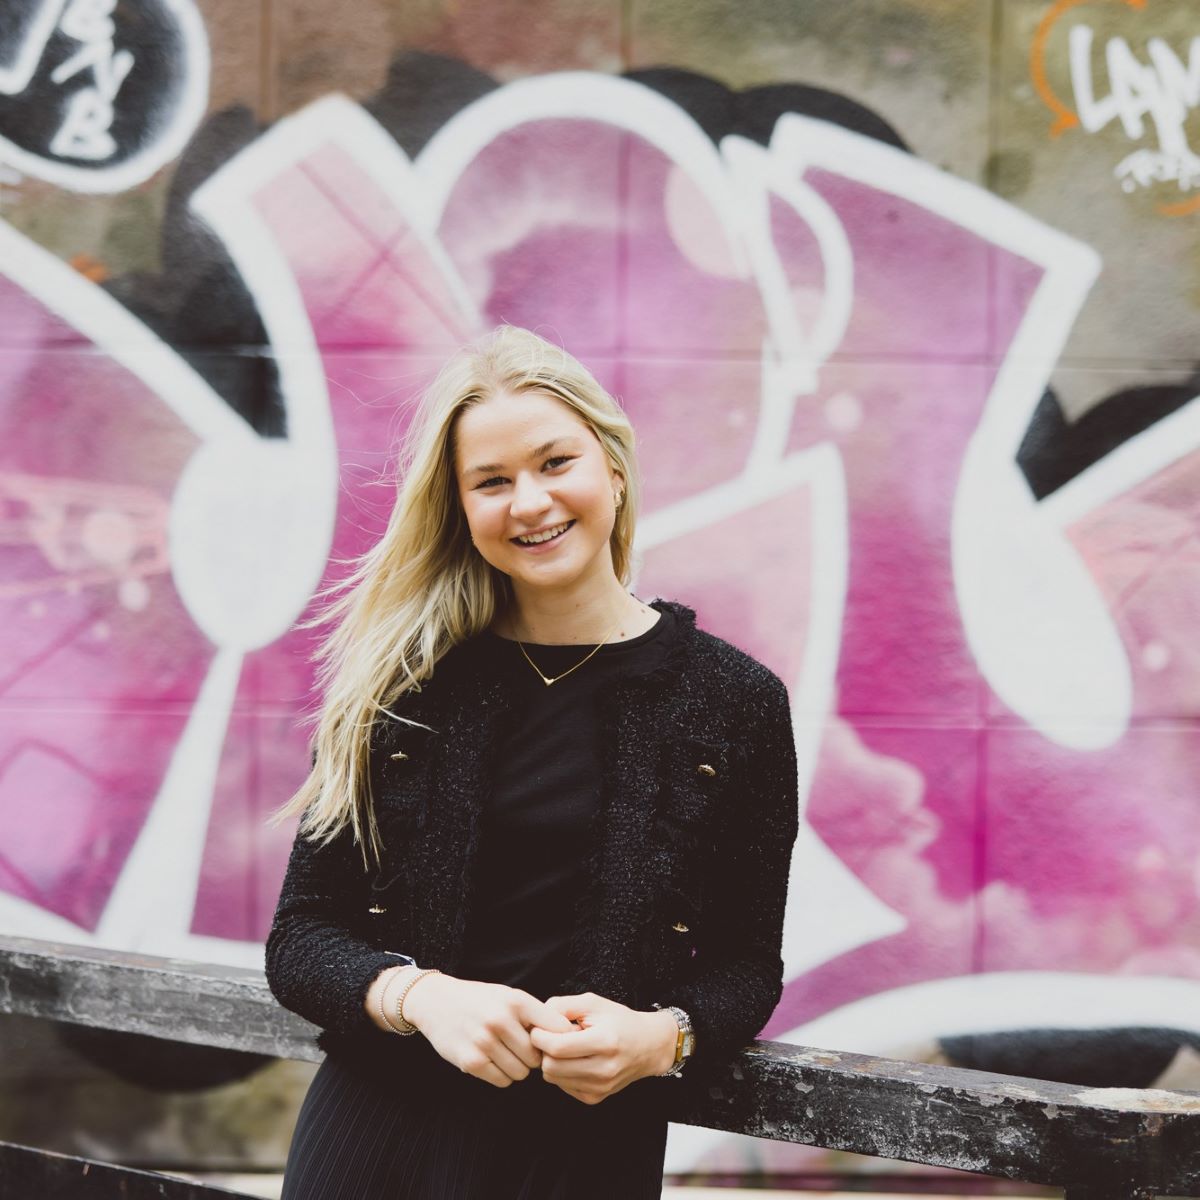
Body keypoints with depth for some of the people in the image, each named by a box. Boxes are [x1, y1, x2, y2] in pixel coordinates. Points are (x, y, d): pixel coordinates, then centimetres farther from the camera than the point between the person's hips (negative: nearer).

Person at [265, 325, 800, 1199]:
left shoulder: (735, 702, -1)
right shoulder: (398, 683, 1)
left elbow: (746, 966, 4)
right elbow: (300, 936, 2)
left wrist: (661, 1039, -16)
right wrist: (419, 997, -17)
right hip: (380, 1130, 1)